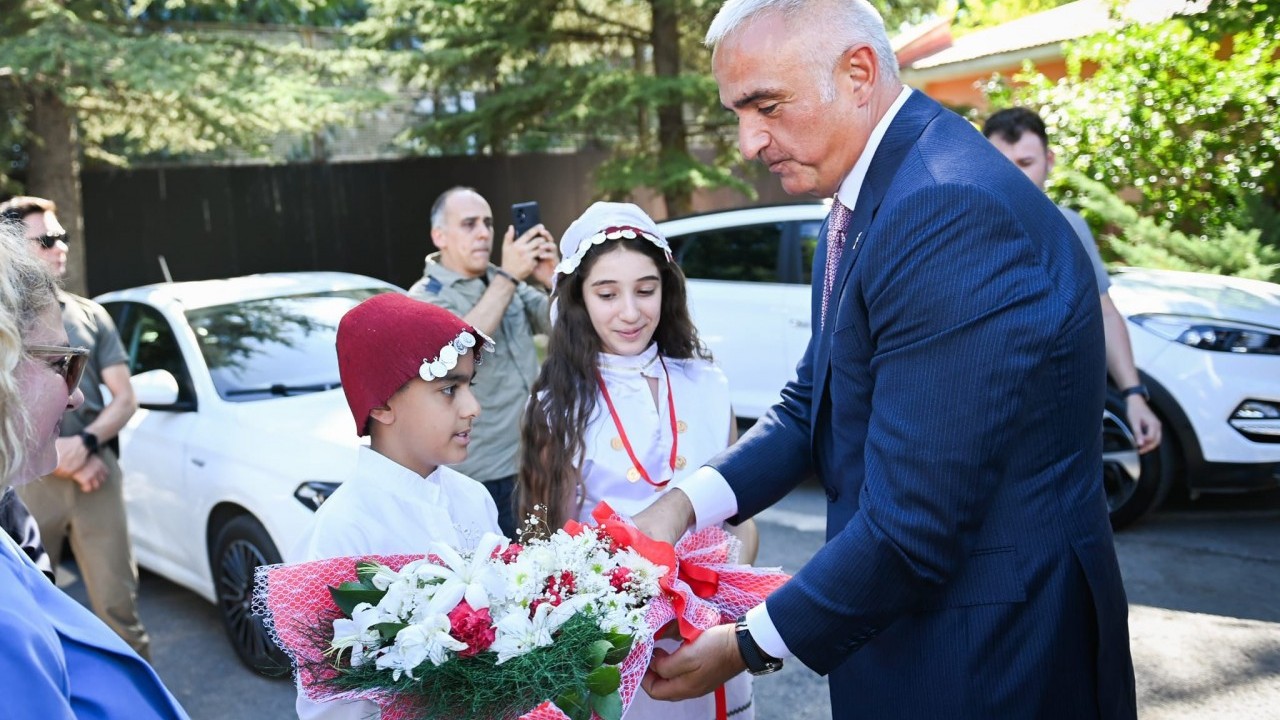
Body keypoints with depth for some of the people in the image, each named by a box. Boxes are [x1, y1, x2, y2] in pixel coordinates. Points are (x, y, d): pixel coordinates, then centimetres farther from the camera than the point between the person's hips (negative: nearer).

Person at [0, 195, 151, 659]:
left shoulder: (89, 315, 10)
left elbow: (124, 399, 8)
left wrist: (85, 443, -10)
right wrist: (58, 458, -11)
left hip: (97, 475, 2)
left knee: (117, 602, 2)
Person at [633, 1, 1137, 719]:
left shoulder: (954, 212, -27)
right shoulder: (866, 196, 5)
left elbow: (912, 529, -28)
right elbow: (813, 404, 8)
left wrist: (748, 647, -16)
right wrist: (683, 504, -8)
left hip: (993, 656, -9)